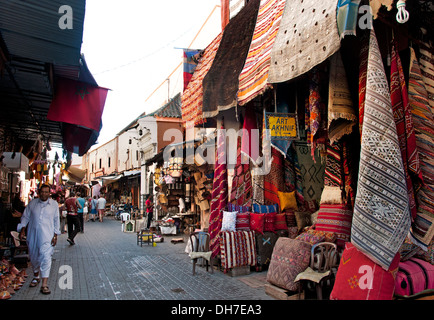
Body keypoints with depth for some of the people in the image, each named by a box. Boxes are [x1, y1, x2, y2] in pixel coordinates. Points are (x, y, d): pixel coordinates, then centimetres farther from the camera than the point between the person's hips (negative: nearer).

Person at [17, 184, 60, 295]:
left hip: (47, 235, -3)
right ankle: (36, 276, 40)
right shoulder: (32, 203, 7)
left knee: (46, 256, -14)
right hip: (33, 234, 3)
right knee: (33, 256, 15)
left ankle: (44, 284, -13)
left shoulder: (54, 204, 3)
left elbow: (56, 220, 6)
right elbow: (25, 217, 12)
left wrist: (55, 235, 1)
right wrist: (22, 230, 0)